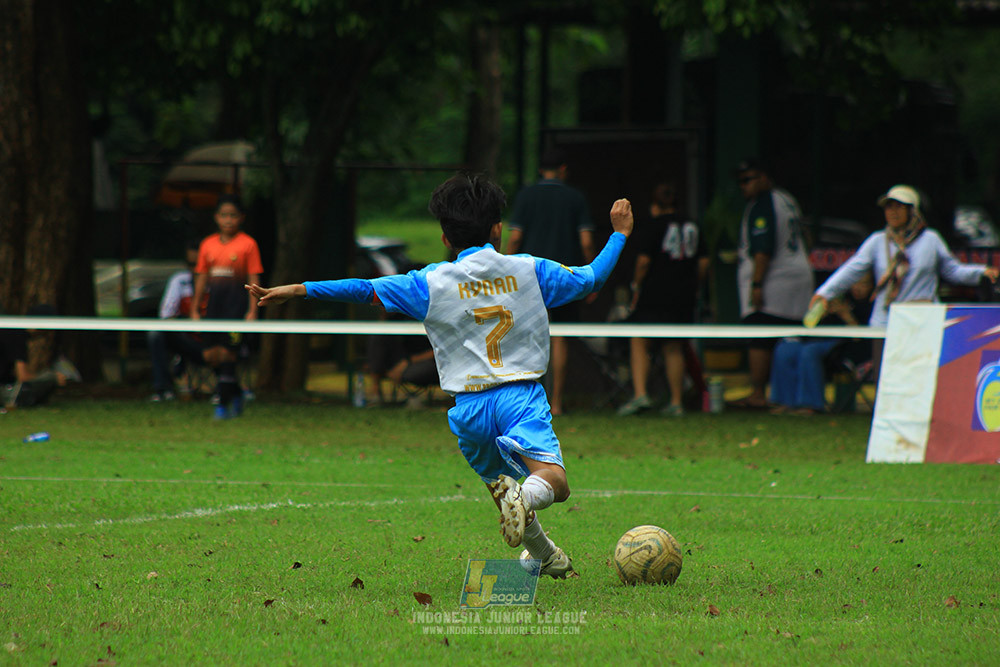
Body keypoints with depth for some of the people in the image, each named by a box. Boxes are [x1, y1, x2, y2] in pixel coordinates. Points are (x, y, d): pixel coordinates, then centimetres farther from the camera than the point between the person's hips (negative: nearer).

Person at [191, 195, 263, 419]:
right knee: (211, 355, 3)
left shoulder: (247, 244, -2)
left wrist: (252, 310, -9)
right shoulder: (208, 244, 10)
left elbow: (253, 279, -3)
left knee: (227, 354, -9)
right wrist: (195, 309, 12)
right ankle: (236, 393, 24)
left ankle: (224, 404, -2)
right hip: (214, 303, 5)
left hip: (236, 302, -5)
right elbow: (202, 278, 15)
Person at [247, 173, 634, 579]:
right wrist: (620, 233, 33)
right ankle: (527, 497, -48)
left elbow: (366, 290, 2)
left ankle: (543, 555, 12)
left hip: (469, 406, 1)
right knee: (553, 479, -18)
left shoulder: (433, 283, 4)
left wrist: (298, 290, 6)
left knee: (500, 481, 23)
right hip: (521, 395, -1)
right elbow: (590, 279, 17)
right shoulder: (528, 270, 8)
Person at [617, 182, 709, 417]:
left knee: (639, 344, -1)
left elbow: (644, 260, -12)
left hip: (654, 294, -5)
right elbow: (703, 263, 11)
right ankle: (676, 403, 7)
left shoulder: (650, 228, -4)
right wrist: (693, 288, 18)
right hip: (684, 299, 5)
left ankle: (640, 394, -16)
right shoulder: (693, 228, 13)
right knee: (674, 349, 10)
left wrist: (637, 286, -1)